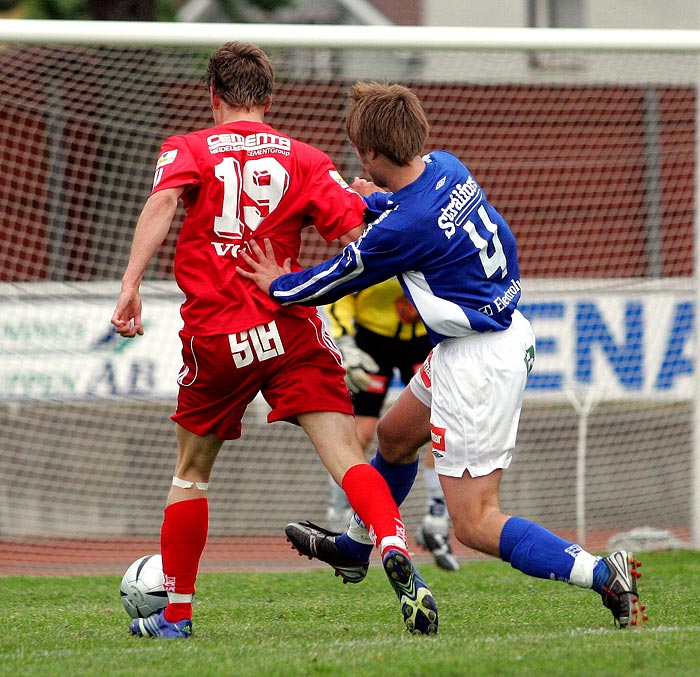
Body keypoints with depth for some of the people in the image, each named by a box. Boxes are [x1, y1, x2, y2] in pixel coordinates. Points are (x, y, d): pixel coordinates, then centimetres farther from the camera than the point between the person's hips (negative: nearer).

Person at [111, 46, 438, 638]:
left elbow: (162, 201, -14)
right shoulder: (305, 159, 10)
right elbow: (356, 235, 0)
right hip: (292, 328, 0)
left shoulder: (186, 150, 8)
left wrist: (131, 285, -20)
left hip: (215, 339, 0)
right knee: (346, 457, -9)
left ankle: (176, 613, 25)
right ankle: (394, 548, -36)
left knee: (191, 471, 19)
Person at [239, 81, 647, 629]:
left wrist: (278, 287, 9)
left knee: (475, 524, -6)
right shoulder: (444, 167, -3)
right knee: (394, 436, 30)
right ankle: (353, 546, 53)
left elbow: (337, 281, -7)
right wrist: (372, 199, 36)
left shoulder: (400, 229, -25)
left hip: (477, 362, -10)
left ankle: (603, 574, -17)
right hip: (508, 329, 10)